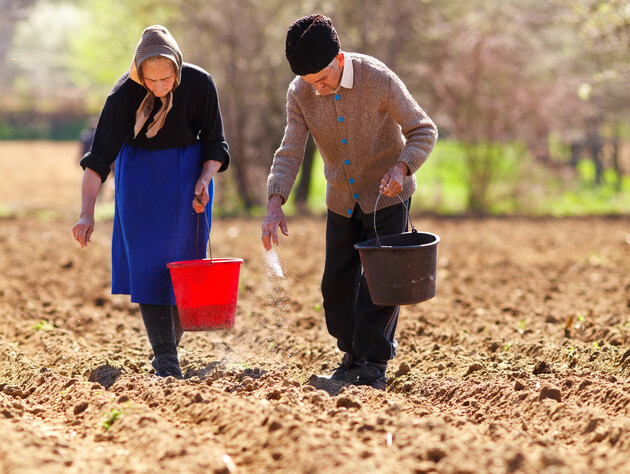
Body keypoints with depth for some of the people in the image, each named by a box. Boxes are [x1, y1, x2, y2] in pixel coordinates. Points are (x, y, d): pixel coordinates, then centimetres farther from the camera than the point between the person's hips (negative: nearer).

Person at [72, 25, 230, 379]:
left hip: (188, 174, 1)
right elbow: (99, 157, -24)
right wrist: (87, 213, -34)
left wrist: (204, 180, -22)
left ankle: (170, 346, 21)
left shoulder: (200, 84, -18)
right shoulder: (124, 95, -23)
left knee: (183, 262, 1)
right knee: (147, 263, -9)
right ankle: (166, 362, -10)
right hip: (140, 175, -1)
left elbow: (215, 143, -5)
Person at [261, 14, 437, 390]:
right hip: (342, 200, 4)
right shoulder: (300, 94, -13)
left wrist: (402, 167, -32)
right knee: (337, 284, 7)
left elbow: (424, 130, -14)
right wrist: (275, 204, -30)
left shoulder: (379, 80, -23)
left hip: (387, 195, -4)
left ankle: (375, 365, -2)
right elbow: (290, 153, -15)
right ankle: (353, 355, 25)